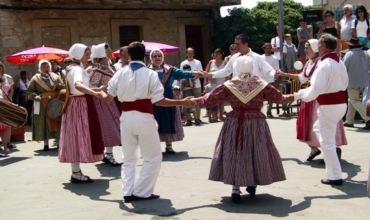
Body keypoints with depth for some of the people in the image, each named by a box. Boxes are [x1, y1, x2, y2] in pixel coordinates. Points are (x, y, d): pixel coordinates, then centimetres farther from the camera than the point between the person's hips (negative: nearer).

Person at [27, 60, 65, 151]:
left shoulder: (56, 77, 10)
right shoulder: (35, 78, 2)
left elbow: (64, 87, 6)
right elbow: (29, 91, 1)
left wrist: (58, 85, -14)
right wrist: (35, 96, -17)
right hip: (42, 105, -2)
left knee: (57, 122, 1)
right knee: (44, 123, -1)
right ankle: (46, 143, 6)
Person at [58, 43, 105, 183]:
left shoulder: (72, 68, 15)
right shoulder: (77, 69, -17)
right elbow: (78, 85, -39)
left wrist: (96, 89, 28)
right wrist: (94, 93, -55)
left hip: (76, 104, 10)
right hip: (79, 106, -10)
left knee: (76, 137, 11)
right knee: (79, 136, -7)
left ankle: (76, 171, 17)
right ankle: (76, 174, -3)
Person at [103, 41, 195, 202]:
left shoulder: (120, 74, 3)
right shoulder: (150, 74, -7)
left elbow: (108, 98, 9)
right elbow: (158, 101, -12)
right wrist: (182, 102, -5)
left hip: (126, 118, 4)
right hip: (144, 118, -4)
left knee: (128, 158, 18)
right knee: (153, 157, 10)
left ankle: (128, 192, 13)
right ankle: (141, 192, 7)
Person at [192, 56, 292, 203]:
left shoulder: (228, 85, -3)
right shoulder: (261, 84, -1)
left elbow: (209, 100, -1)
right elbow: (279, 98, 9)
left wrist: (194, 100, 15)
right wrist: (289, 98, 30)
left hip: (235, 124, 0)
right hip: (256, 124, 0)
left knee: (234, 154, 5)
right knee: (257, 153, 16)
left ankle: (236, 189, 1)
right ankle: (252, 184, 25)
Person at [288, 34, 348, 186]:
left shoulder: (324, 64, -19)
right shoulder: (339, 62, 8)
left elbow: (315, 89, -25)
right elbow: (345, 83, 18)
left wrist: (297, 95, -15)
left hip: (329, 106, -9)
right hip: (341, 103, 9)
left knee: (327, 141, 1)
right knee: (318, 128, 29)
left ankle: (335, 176, 5)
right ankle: (333, 150, 25)